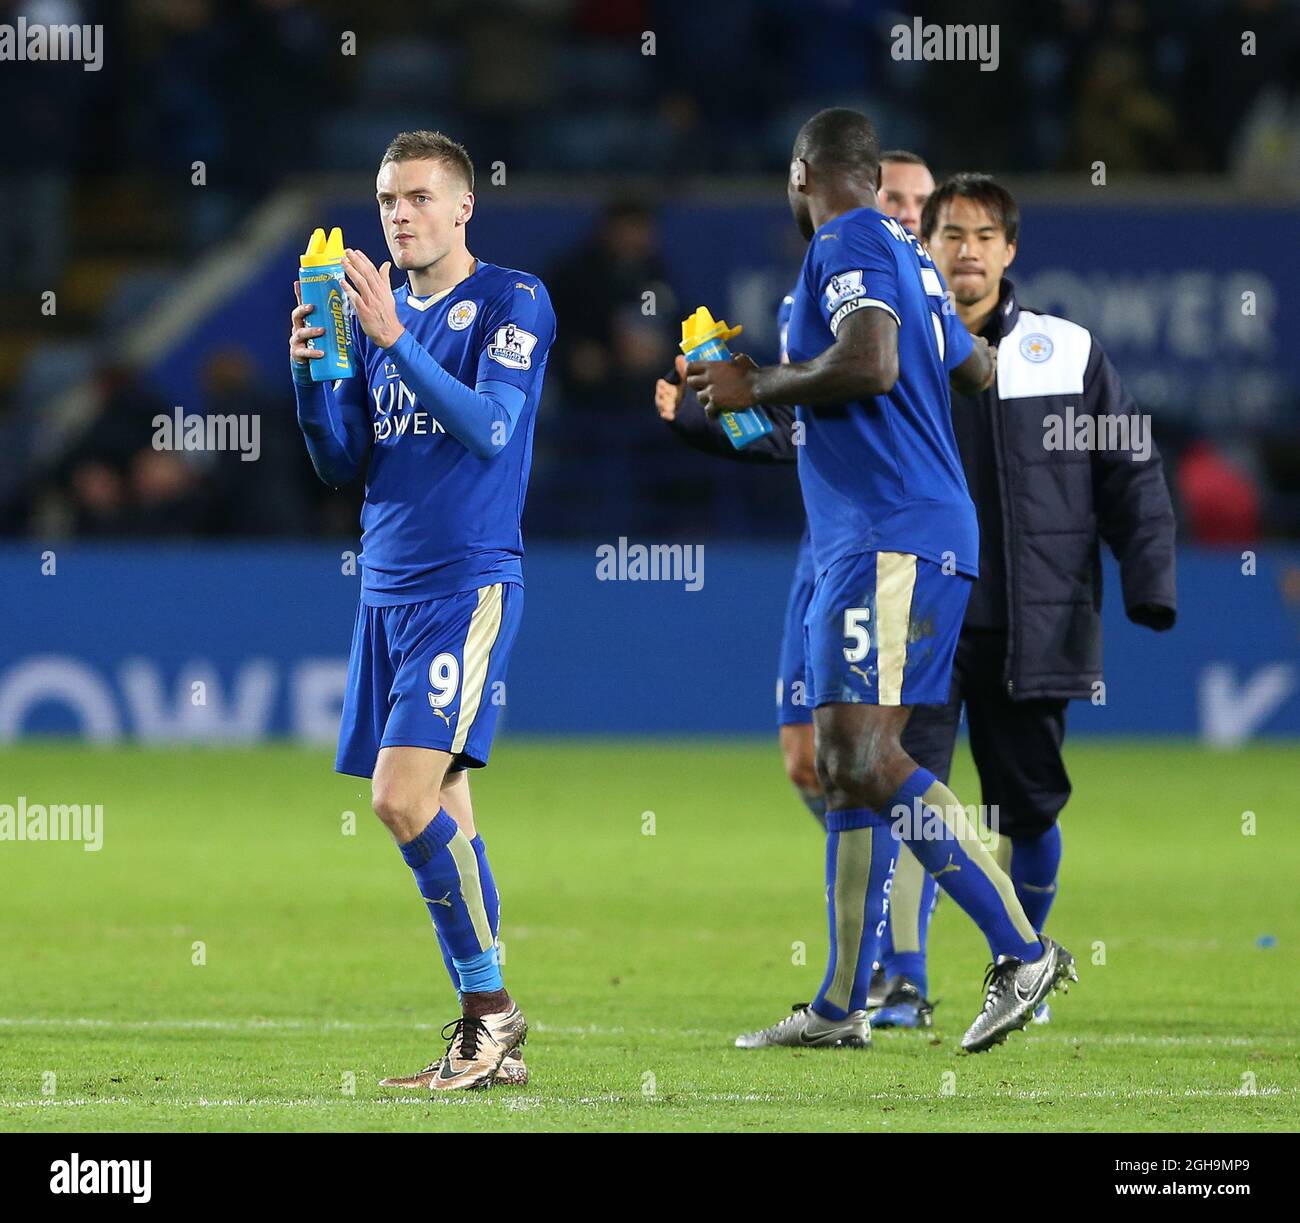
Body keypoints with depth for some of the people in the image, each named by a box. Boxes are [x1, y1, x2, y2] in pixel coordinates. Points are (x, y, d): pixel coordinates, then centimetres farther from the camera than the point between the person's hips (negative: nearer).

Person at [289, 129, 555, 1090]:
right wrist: (309, 370, -2)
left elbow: (489, 426, -16)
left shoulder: (513, 302, -3)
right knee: (436, 814, 6)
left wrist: (395, 341, -23)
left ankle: (490, 1003, -6)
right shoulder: (374, 312, 16)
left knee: (406, 796, -18)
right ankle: (488, 1042, 10)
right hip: (387, 587, 7)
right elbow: (343, 462, 15)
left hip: (469, 582, -7)